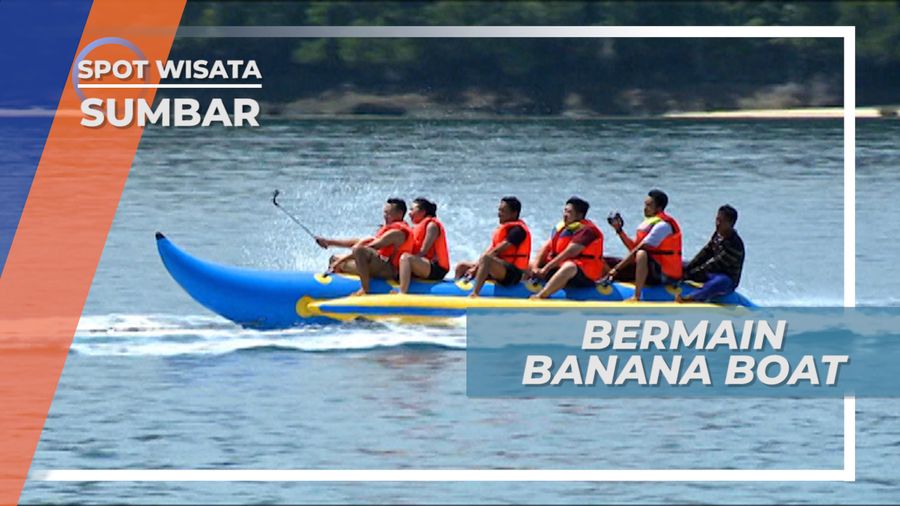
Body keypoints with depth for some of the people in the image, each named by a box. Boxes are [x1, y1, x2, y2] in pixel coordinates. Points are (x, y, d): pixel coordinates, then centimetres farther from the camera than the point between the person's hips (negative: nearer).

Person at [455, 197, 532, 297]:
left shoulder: (518, 230, -11)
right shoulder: (502, 229, 18)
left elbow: (496, 251, -17)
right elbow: (490, 251, 10)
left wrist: (476, 267, -17)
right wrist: (475, 266, -4)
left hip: (513, 273, -10)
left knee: (486, 259, -38)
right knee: (461, 267, 10)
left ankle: (474, 294, -52)